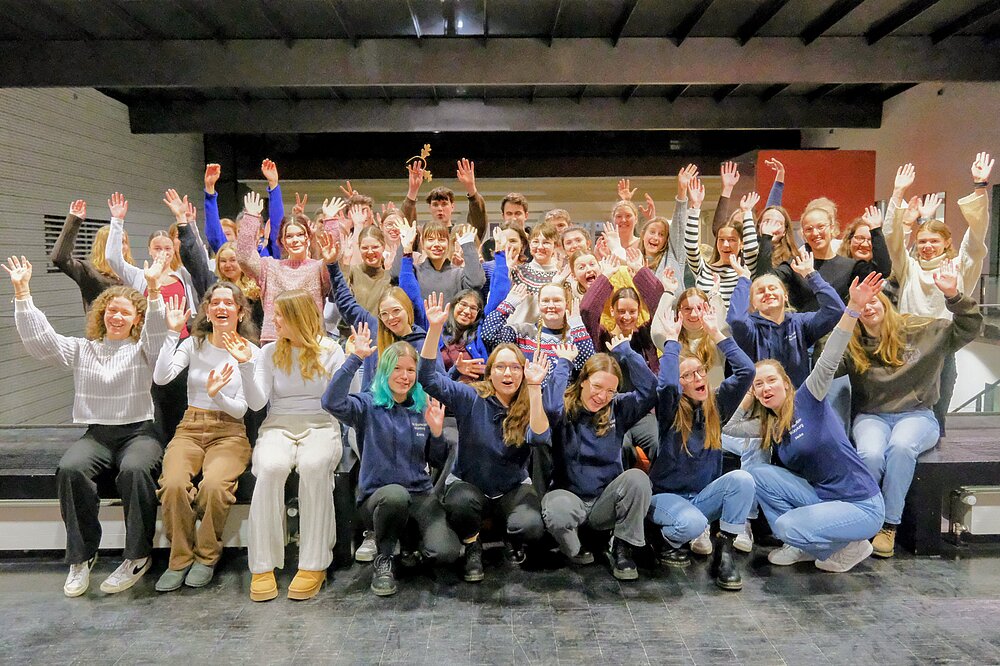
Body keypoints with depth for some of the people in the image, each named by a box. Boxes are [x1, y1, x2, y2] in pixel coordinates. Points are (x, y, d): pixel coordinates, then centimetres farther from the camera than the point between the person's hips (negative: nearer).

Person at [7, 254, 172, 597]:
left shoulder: (143, 349, 7)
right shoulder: (82, 349, 16)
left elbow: (158, 333, -14)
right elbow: (39, 339, 5)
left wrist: (153, 288, -29)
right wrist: (22, 291, -5)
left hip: (139, 431, -3)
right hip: (97, 433, 3)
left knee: (134, 469, -34)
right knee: (70, 468, -29)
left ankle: (137, 555, -18)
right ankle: (80, 556, -13)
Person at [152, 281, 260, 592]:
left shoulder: (251, 353, 1)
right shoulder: (193, 344, 7)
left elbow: (241, 409, -4)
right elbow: (161, 378, -10)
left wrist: (217, 395, -24)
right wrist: (172, 333, -15)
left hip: (229, 432, -2)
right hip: (190, 429, 2)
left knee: (214, 485, -32)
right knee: (173, 483, -29)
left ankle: (207, 557, -8)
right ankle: (181, 558, -7)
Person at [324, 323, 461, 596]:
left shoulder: (424, 409, 8)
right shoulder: (369, 405, -2)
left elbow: (439, 463, 11)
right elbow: (332, 402, -25)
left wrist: (437, 433, -8)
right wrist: (356, 357, -26)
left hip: (421, 494, 3)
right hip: (378, 496, -3)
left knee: (447, 553, -21)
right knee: (396, 495, -39)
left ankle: (409, 532, 14)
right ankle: (383, 558, -8)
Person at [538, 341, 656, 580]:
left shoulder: (618, 408, 1)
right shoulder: (564, 409, -7)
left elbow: (650, 389, -14)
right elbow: (549, 408, -31)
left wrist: (624, 351, -9)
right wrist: (563, 363, -19)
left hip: (606, 502, 2)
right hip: (570, 495, -2)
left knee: (637, 478, -28)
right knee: (558, 510, -37)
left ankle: (622, 549, -8)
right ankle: (574, 550, -1)